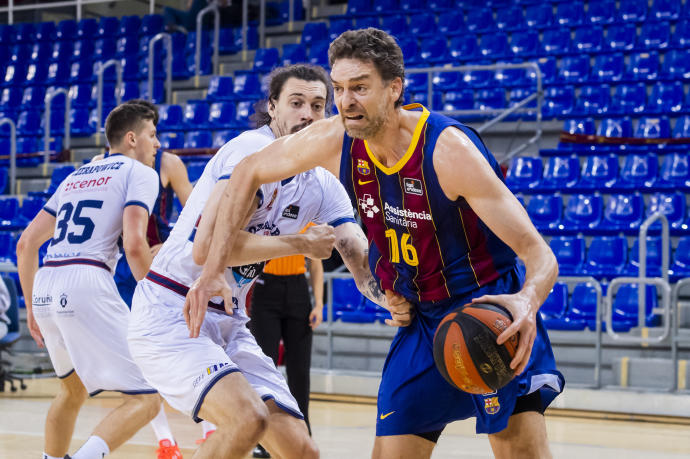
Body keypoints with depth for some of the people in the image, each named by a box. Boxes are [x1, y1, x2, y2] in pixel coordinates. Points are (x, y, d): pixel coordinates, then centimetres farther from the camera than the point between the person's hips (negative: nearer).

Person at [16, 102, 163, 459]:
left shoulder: (75, 176, 25)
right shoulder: (139, 173, 5)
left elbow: (26, 244, 22)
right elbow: (134, 245, -11)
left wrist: (31, 308, 29)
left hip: (44, 289, 8)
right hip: (88, 286, -7)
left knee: (74, 389, 30)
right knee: (145, 400, -5)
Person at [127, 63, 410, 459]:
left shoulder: (325, 188, 8)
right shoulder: (254, 150, -17)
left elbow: (363, 263, -3)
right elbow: (206, 247, -27)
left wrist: (391, 296, -27)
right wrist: (302, 243, -18)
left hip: (229, 323, 8)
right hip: (169, 316, -8)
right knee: (249, 419, -30)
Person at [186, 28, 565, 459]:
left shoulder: (448, 150, -26)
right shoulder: (336, 140, -11)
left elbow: (540, 254, -28)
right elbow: (249, 172, 7)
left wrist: (526, 303, -51)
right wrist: (214, 269, 0)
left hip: (492, 305, -5)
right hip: (422, 318, 6)